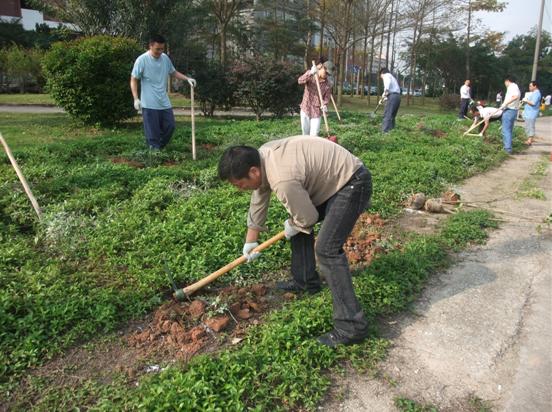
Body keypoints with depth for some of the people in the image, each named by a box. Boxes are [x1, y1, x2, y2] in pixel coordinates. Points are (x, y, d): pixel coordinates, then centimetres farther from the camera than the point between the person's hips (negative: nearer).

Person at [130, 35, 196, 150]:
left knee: (170, 126, 11)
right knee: (153, 132, -2)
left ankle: (160, 148, 28)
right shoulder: (142, 60, -11)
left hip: (164, 102, 6)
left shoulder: (165, 58, 5)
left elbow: (173, 72, 20)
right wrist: (136, 99, -15)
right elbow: (134, 80, -7)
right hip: (149, 104, -6)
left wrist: (187, 78, 6)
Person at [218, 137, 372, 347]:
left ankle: (351, 326, -12)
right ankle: (305, 281, 34)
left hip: (352, 184, -10)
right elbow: (258, 202, 11)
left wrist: (292, 227, 4)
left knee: (326, 249, -17)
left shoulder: (282, 180, -32)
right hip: (332, 178, 10)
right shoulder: (261, 157, -2)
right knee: (298, 224, 19)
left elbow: (308, 217, -19)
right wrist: (250, 241, 20)